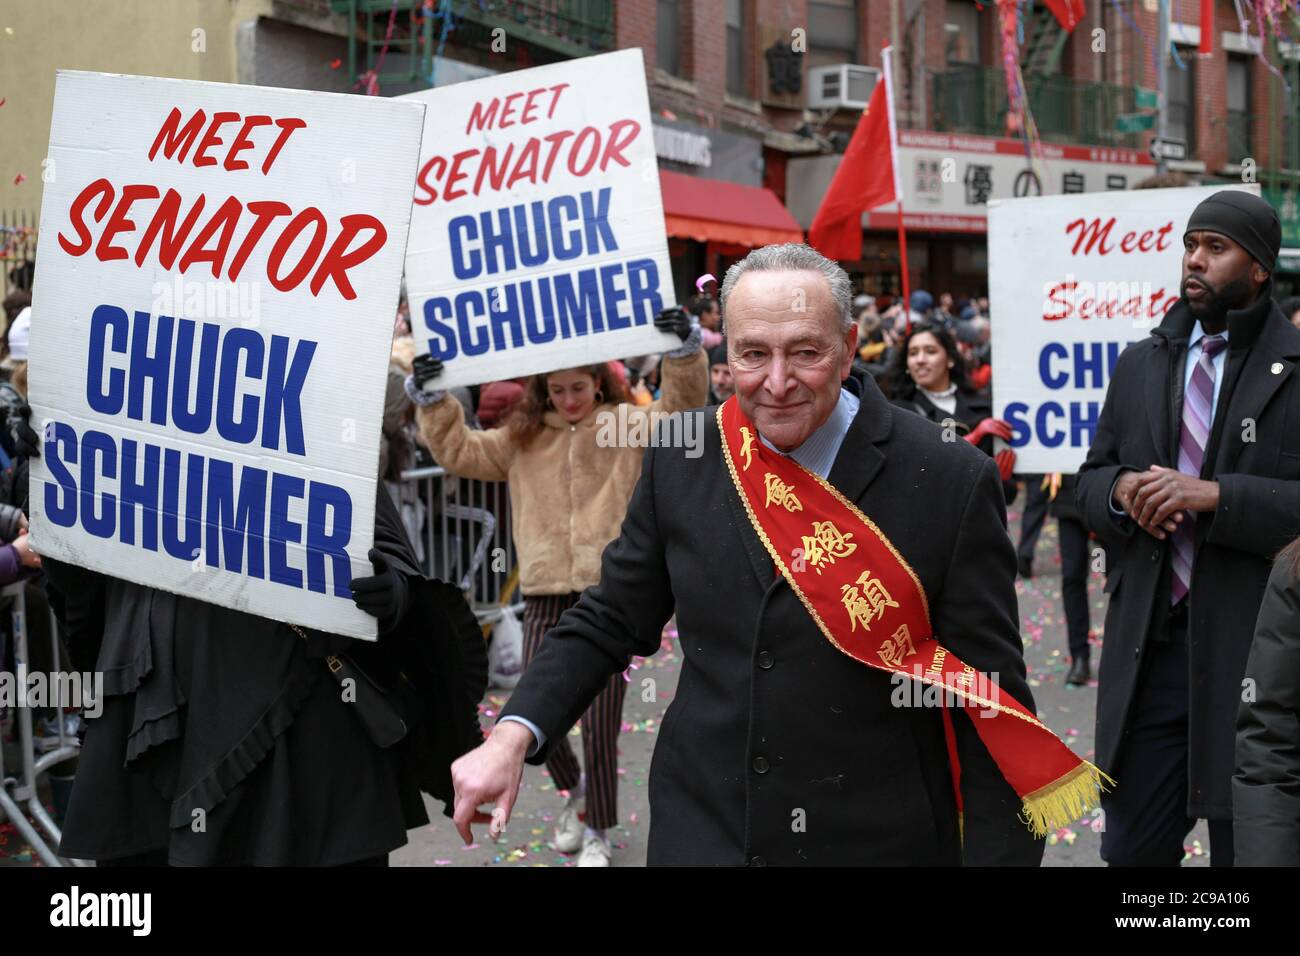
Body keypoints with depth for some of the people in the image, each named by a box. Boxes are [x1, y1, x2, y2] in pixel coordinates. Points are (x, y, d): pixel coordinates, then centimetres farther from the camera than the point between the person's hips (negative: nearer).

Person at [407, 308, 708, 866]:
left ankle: (598, 831, 16)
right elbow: (459, 452, 12)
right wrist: (431, 402, 0)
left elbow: (681, 410, -7)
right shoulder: (522, 439, 13)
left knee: (600, 722, -2)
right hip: (546, 594, 3)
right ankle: (573, 789, 32)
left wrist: (685, 350, -21)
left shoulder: (628, 427, 6)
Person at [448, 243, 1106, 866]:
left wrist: (998, 854, -15)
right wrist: (514, 735, -6)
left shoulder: (950, 483, -13)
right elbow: (612, 619, 7)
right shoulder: (681, 462, -3)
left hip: (876, 842, -2)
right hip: (700, 832, 3)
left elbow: (991, 707, -11)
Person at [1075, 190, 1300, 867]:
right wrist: (1122, 489, -6)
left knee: (1245, 844, 10)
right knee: (1133, 846, 10)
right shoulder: (1140, 365, 12)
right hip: (1145, 650, 4)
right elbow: (1089, 481, 15)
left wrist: (1215, 494, -21)